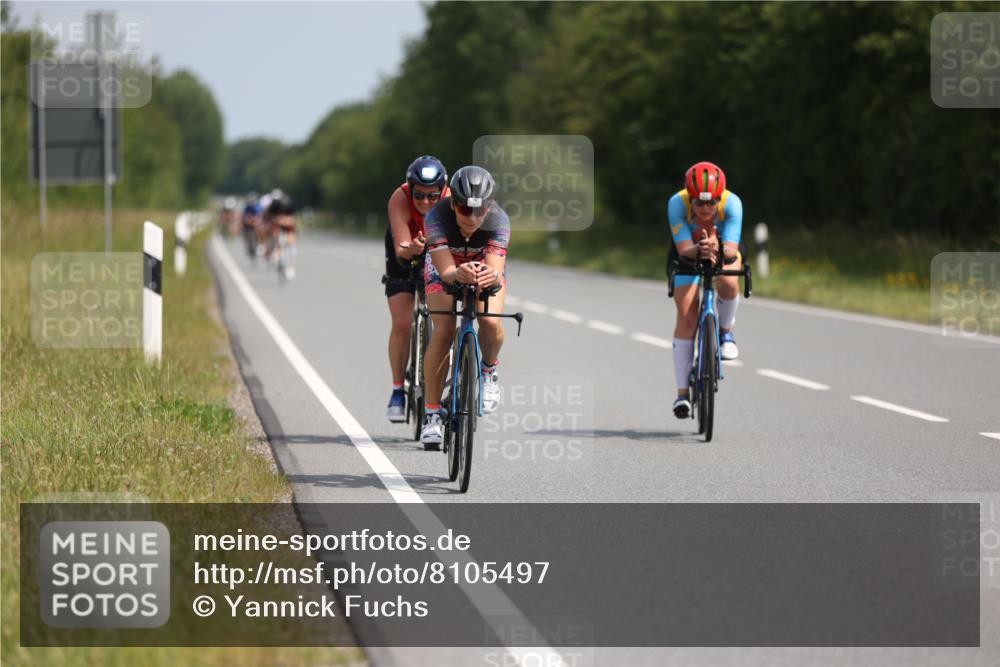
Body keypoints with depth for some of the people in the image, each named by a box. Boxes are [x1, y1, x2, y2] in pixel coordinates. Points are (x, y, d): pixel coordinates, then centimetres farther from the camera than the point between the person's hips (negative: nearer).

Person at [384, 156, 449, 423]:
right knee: (402, 322, -14)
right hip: (404, 259, -1)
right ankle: (397, 391, -3)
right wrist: (412, 249, -62)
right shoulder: (400, 199, -34)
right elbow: (401, 249, -40)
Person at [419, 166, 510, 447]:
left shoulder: (498, 220, -34)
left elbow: (496, 271, -41)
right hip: (445, 268, -1)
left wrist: (491, 278, -65)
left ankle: (489, 369, 6)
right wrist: (458, 275, -64)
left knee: (491, 322, -27)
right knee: (443, 331, -20)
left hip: (486, 266, 1)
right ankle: (432, 413, -10)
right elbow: (446, 272, -41)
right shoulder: (437, 217, -36)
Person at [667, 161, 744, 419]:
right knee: (686, 315, -14)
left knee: (728, 283, -34)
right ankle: (682, 391, -8)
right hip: (688, 253, 0)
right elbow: (684, 249, -39)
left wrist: (718, 248, -63)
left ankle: (726, 331, -2)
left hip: (724, 251, 0)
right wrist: (699, 250, -61)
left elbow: (732, 249, -41)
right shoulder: (677, 203, -34)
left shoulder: (732, 203, -34)